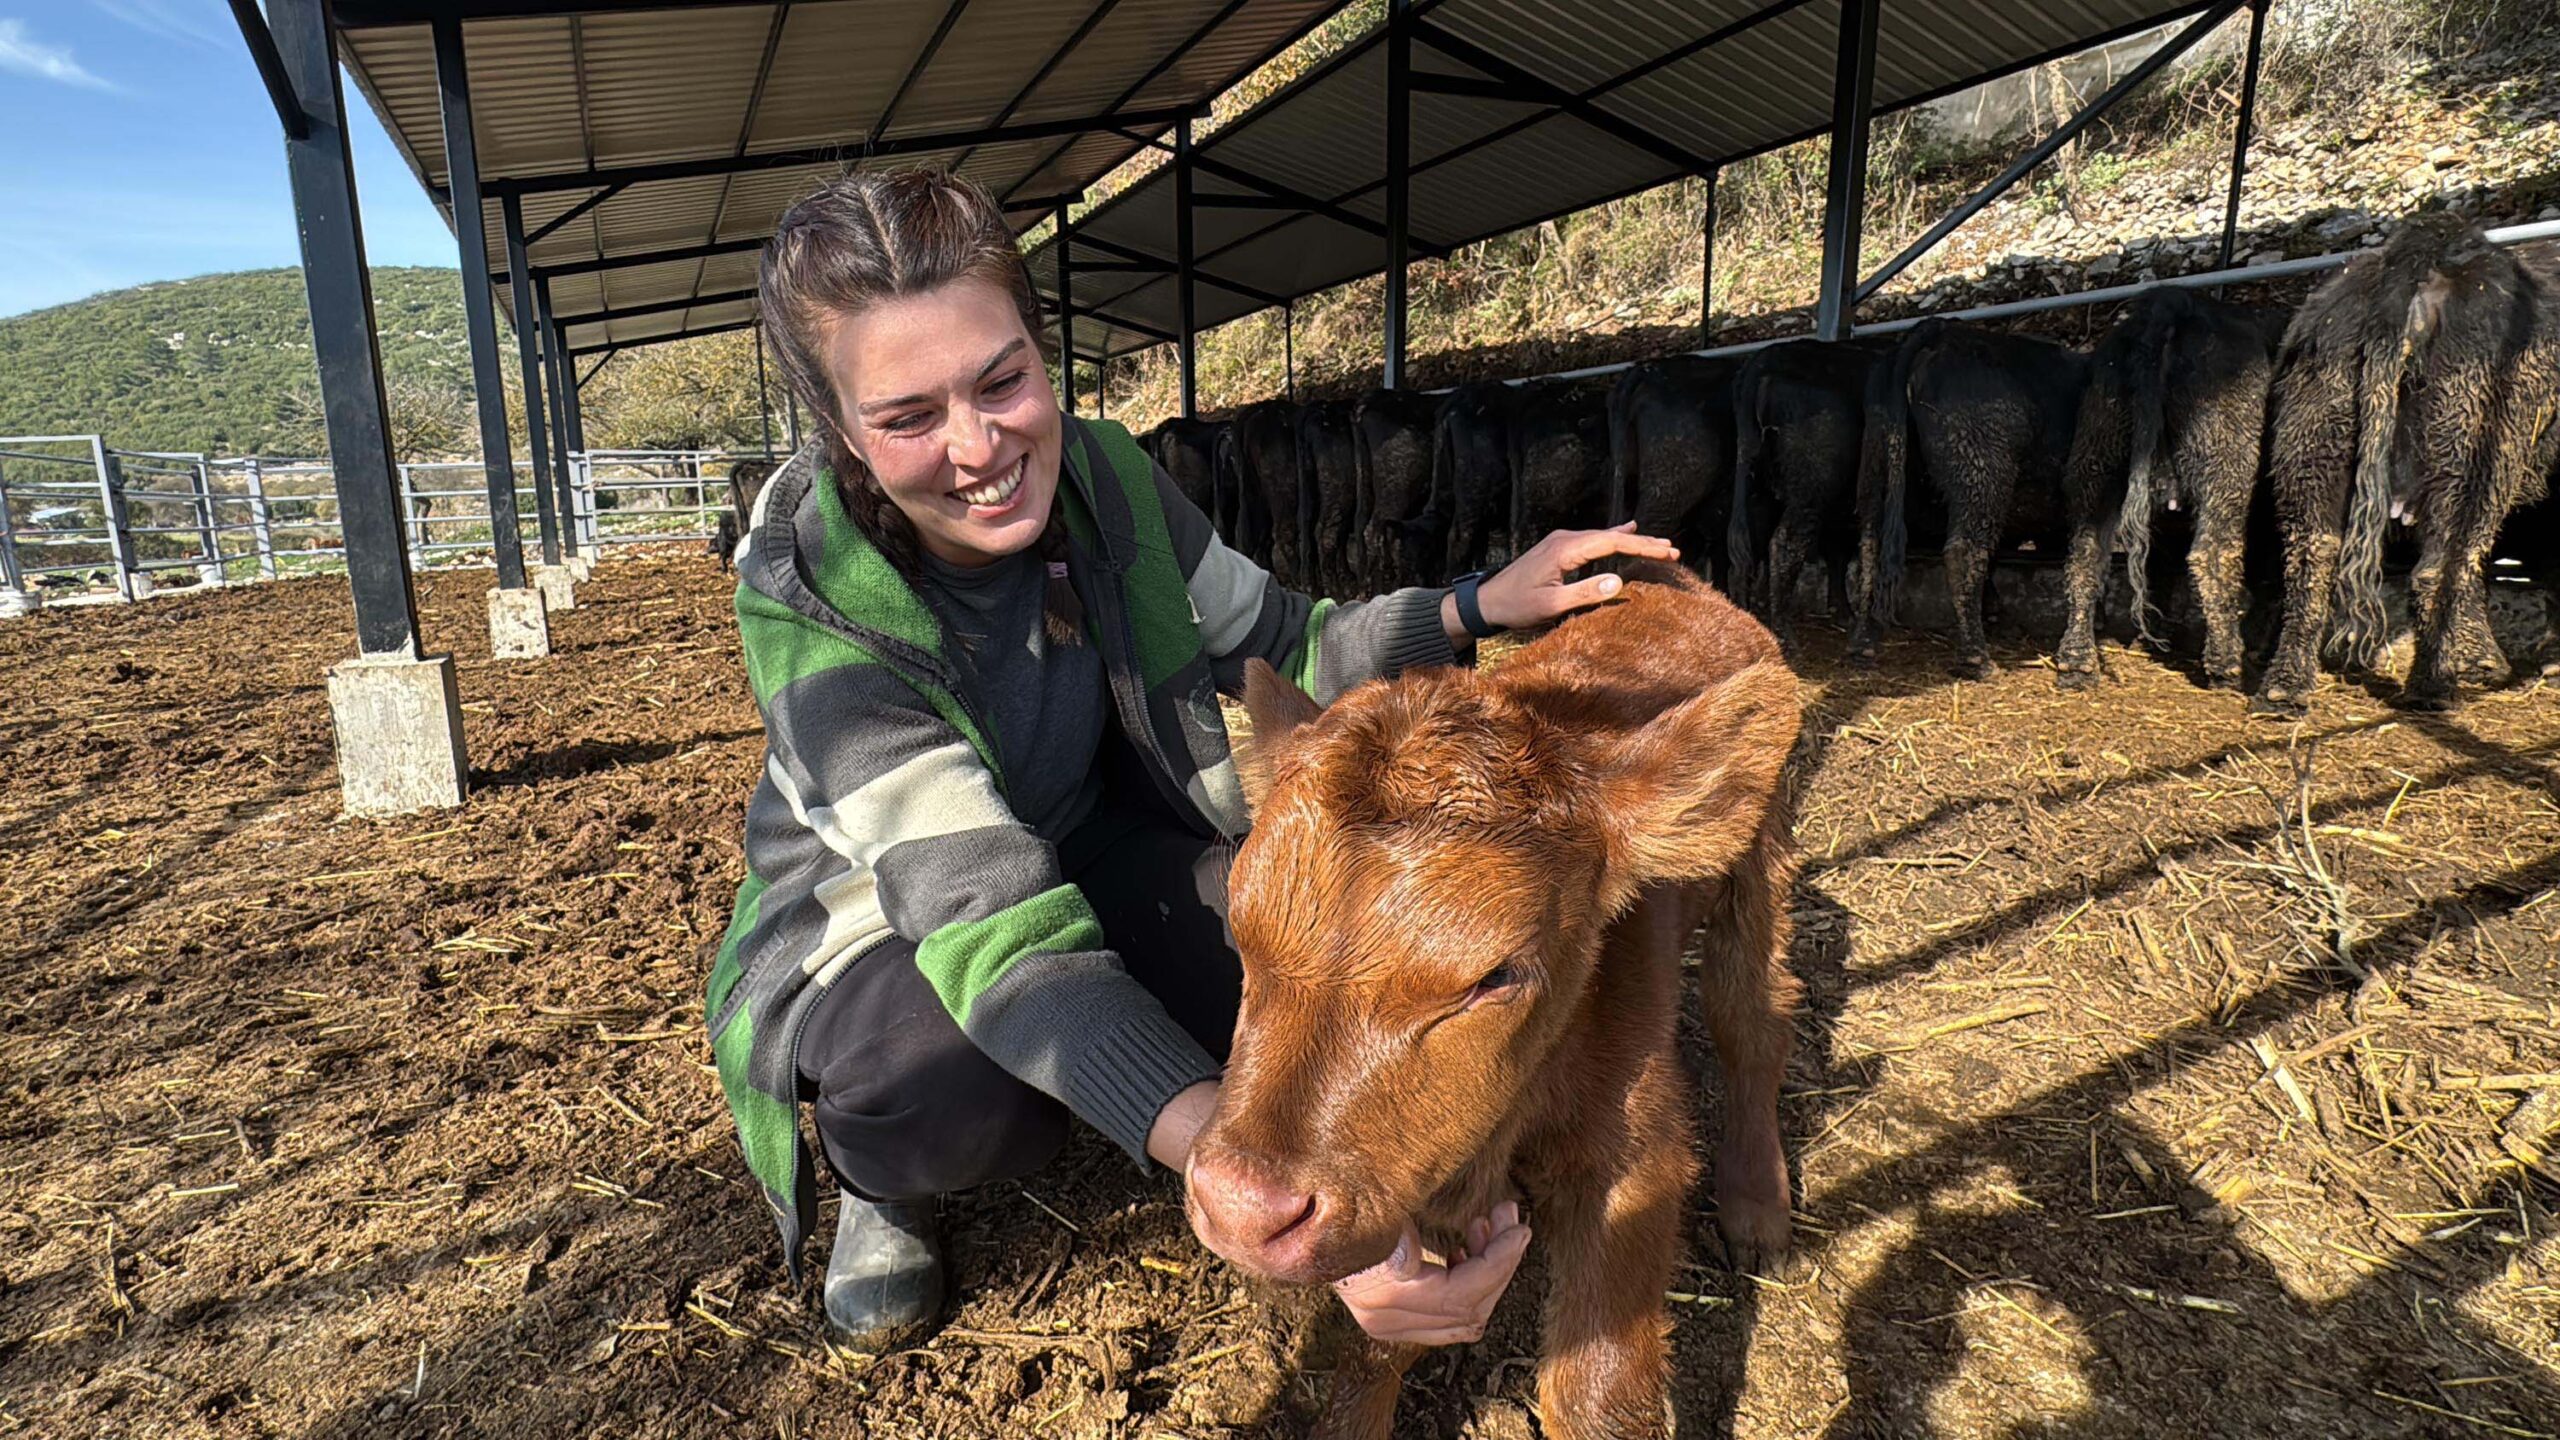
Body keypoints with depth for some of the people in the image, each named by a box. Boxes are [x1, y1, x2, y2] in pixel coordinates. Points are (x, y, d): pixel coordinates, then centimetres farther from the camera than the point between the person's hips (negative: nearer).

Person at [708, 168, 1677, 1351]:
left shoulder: (1100, 478, -17)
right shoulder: (815, 613, -31)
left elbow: (1286, 653, -4)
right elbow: (996, 923, -42)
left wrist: (1478, 607, -22)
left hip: (1086, 862, 4)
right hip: (876, 930, -3)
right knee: (959, 1068, -37)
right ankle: (873, 1184, 2)